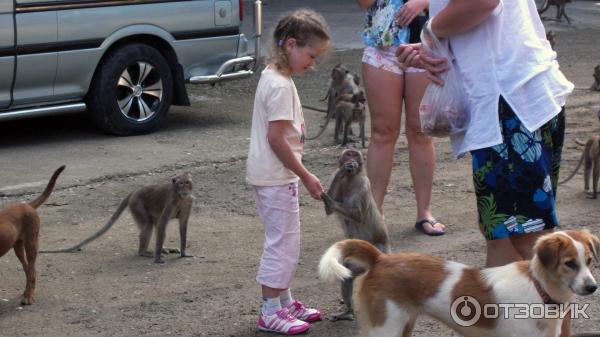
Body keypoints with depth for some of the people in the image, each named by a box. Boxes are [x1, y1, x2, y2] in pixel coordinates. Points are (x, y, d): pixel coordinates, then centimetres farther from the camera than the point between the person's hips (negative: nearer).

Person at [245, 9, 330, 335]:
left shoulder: (272, 76, 10)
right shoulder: (280, 86, -20)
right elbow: (276, 139, -23)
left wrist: (299, 174, 19)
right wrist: (306, 176, -16)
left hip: (269, 174, 10)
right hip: (276, 177, -10)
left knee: (284, 242, 18)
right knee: (282, 243, -2)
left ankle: (284, 301, 29)